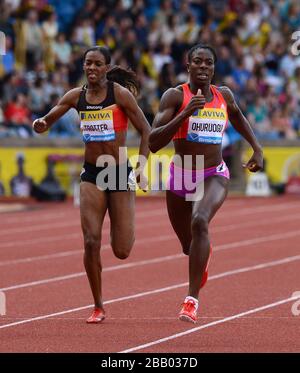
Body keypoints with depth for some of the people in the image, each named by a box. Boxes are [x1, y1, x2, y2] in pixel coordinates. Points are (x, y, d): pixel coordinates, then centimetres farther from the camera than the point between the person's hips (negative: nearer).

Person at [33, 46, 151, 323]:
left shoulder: (120, 93, -8)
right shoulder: (77, 96, 3)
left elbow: (146, 131, -6)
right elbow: (45, 123, 7)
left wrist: (141, 167, -16)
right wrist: (40, 124, -18)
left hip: (120, 174, -3)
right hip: (92, 175, 3)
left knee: (122, 252, -1)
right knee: (91, 241, -10)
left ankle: (123, 227, 38)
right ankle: (98, 307, 4)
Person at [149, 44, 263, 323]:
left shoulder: (224, 96, 0)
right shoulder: (175, 96, -11)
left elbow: (237, 118, 25)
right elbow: (153, 143, -20)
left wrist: (257, 149, 18)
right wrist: (184, 114, -29)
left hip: (214, 176, 0)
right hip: (180, 176, 0)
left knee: (200, 222, -32)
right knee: (189, 245, 17)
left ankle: (192, 299, -31)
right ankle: (204, 255, 60)